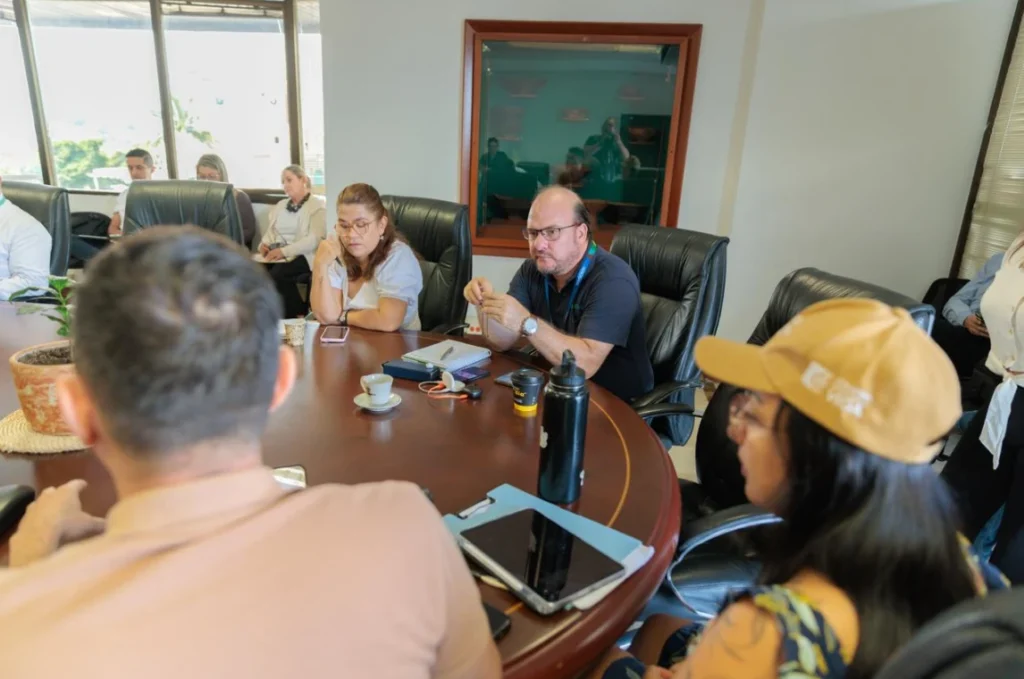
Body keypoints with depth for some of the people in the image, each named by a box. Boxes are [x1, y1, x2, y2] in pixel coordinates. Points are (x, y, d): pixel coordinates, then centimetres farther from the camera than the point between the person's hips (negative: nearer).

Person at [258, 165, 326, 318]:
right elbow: (270, 231, 23)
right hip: (276, 255, 6)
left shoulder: (317, 206, 0)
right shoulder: (280, 205, 23)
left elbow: (314, 239, -13)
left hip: (302, 255, -6)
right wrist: (264, 244, -2)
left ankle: (298, 315, -12)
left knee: (276, 274, -33)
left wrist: (284, 251, -22)